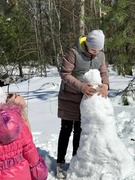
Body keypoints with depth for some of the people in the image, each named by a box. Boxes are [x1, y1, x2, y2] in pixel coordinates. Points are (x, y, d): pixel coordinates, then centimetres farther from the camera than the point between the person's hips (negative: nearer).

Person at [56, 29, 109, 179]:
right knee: (66, 130, 3)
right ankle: (60, 163, 13)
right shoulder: (73, 53, -20)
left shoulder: (101, 55, -2)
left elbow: (103, 73, 2)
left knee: (79, 131, 14)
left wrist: (105, 85, -21)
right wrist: (81, 87, -31)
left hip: (87, 99, 5)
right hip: (69, 97, -4)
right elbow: (64, 74, -20)